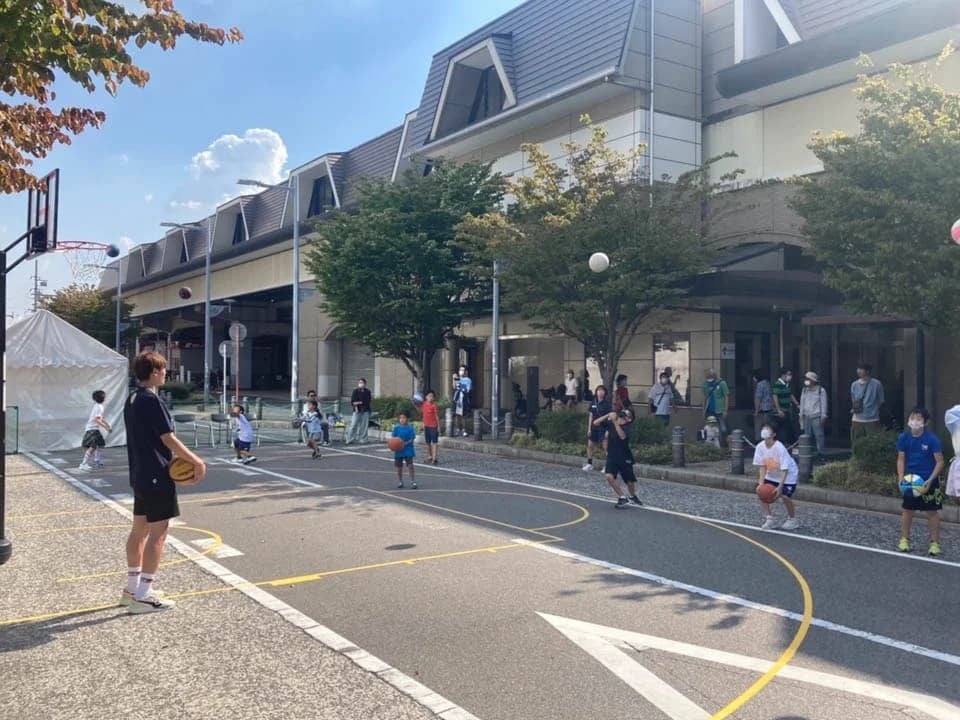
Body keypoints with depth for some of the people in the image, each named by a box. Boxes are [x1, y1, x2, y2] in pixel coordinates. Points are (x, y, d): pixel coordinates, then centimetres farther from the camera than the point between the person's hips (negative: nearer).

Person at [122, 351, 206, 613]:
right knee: (157, 533, -4)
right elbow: (168, 439, -19)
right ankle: (142, 596, -2)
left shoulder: (132, 400, 12)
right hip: (156, 477, -10)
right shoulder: (151, 400, -18)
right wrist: (196, 461, -11)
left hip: (140, 476, 10)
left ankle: (132, 588, 25)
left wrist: (181, 459, 13)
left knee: (139, 529, 16)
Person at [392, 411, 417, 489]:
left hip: (408, 449, -2)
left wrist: (405, 443, -19)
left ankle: (413, 481, 0)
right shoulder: (396, 428, -1)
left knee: (410, 465, -8)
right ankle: (400, 481, 26)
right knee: (399, 466, 11)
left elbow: (412, 438, -6)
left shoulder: (410, 427, -6)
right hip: (399, 450, 2)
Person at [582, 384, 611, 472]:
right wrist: (589, 428, 8)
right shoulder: (593, 403, 6)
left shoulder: (607, 404, -9)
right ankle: (589, 464, 24)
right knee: (590, 445, 10)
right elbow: (591, 416, 11)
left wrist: (608, 430, -16)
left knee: (606, 447, -6)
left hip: (603, 428, -5)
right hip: (594, 428, 5)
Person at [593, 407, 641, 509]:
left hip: (625, 459, -3)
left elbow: (622, 436, -37)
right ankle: (622, 498, -3)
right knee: (609, 476, -20)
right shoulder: (610, 423, -2)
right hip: (612, 457, 3)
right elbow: (595, 423, -6)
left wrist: (615, 421, -38)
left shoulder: (626, 428, -16)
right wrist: (607, 415, -16)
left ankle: (633, 497, 43)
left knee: (630, 481, 10)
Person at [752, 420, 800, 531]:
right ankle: (769, 519, 7)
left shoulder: (779, 448, -31)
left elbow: (785, 469, -29)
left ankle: (792, 520, 10)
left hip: (788, 475, -5)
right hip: (771, 476, 6)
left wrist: (780, 486, -35)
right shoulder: (760, 446, -15)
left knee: (785, 496, -18)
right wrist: (761, 483, -16)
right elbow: (762, 466, -7)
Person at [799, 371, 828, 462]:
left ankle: (821, 454, -2)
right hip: (807, 417, 5)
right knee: (807, 436, 5)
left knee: (819, 436, -7)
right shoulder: (804, 390, 12)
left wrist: (823, 416, -6)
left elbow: (824, 404, -3)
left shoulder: (821, 390, -3)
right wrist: (801, 415, 14)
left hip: (817, 417, -5)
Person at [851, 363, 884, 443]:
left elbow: (880, 401, 2)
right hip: (857, 420, 3)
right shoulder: (854, 385, 7)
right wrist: (854, 408, 3)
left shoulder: (876, 384, -5)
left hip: (872, 419, -3)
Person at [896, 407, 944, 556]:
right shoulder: (904, 438, -5)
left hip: (928, 481, -3)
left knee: (932, 512, 4)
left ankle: (934, 543, 15)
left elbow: (940, 462, -12)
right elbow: (901, 459, 3)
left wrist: (930, 480, -20)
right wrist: (901, 477, -9)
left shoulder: (932, 439, -15)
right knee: (908, 510, 11)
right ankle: (904, 540, 23)